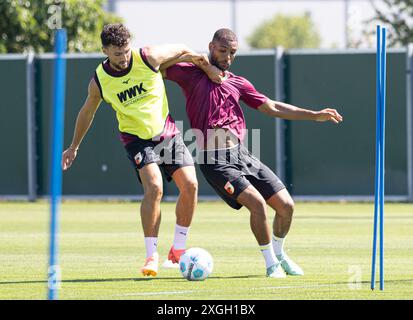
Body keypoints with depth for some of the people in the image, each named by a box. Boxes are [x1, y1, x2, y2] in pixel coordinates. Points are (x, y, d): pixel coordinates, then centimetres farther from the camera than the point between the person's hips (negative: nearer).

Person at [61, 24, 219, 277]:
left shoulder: (148, 57, -13)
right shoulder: (99, 82, -9)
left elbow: (181, 49, 7)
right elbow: (87, 113, 10)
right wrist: (74, 147, 20)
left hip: (167, 131, 2)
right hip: (137, 138, -2)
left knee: (190, 185, -12)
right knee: (154, 187, -25)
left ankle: (178, 250, 5)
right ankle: (152, 256, -18)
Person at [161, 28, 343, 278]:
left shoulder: (238, 83, 16)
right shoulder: (192, 74, 3)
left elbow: (272, 108, 18)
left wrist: (315, 115, 13)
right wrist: (191, 57, -8)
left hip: (241, 154, 6)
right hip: (215, 161, -6)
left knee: (286, 205, 1)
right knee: (257, 202, -22)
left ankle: (279, 254, 28)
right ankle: (271, 263, -4)